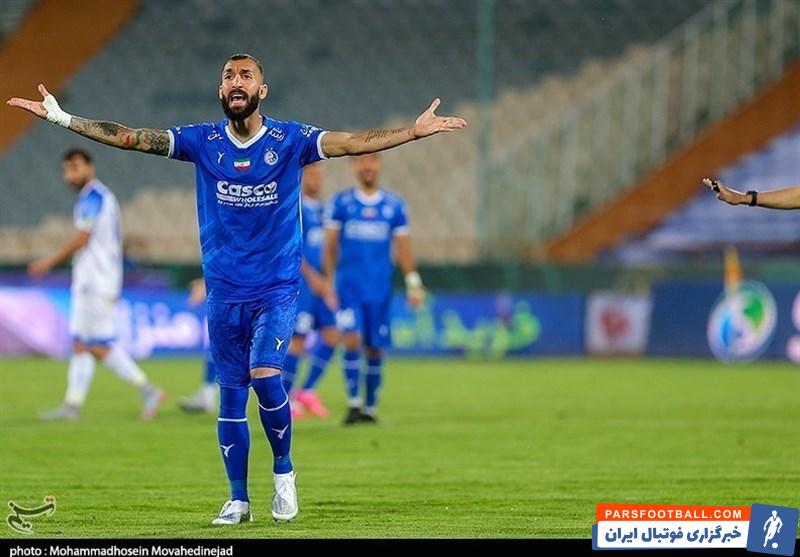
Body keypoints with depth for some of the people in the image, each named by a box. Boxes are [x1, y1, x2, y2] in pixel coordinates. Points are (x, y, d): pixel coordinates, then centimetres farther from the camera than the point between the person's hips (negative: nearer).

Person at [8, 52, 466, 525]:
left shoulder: (290, 140, -4)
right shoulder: (203, 141, 1)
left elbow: (353, 143, -11)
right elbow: (130, 137, 0)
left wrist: (415, 131, -23)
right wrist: (62, 118, -5)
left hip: (278, 288, -3)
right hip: (224, 292, 3)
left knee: (264, 375, -21)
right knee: (231, 393, 4)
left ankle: (283, 469, 2)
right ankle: (238, 500, 14)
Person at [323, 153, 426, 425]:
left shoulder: (394, 205, 5)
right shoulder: (340, 203, 2)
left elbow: (402, 247, 7)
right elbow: (330, 246, 6)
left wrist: (413, 283, 1)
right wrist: (328, 282, 3)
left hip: (380, 289, 2)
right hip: (349, 287, -2)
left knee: (375, 350, 5)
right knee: (352, 341, -16)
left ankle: (370, 408, 16)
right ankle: (354, 404, -12)